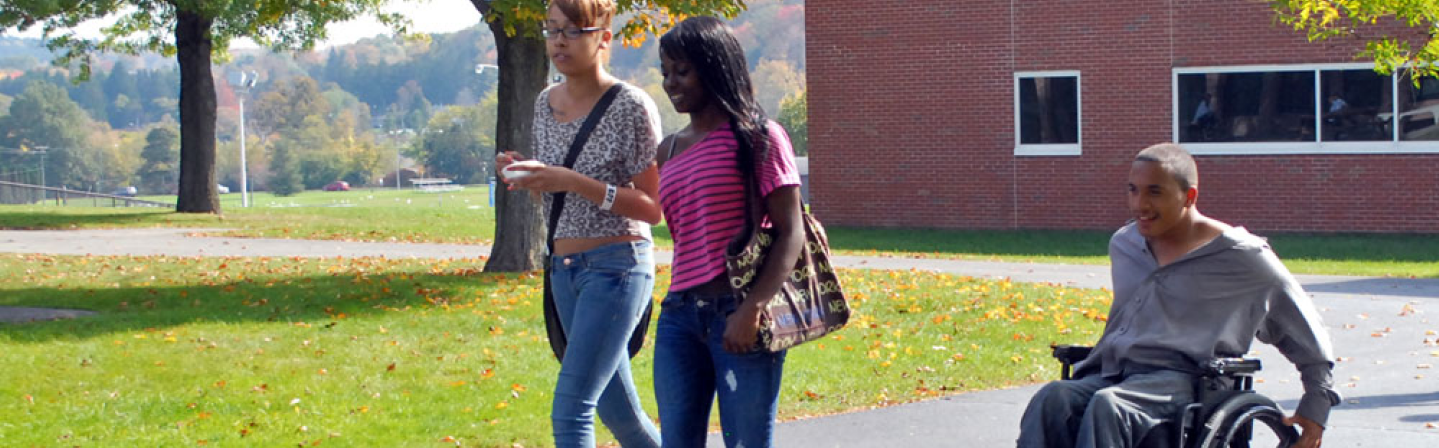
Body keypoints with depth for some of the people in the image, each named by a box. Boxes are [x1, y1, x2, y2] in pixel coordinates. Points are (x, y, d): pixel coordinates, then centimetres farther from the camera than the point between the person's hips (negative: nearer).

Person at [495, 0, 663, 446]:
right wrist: (528, 175, -3)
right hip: (564, 269, 8)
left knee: (571, 407, -15)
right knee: (618, 412, 15)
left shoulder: (631, 107, -12)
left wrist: (575, 182, -22)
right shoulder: (546, 103, 8)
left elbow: (653, 208, -12)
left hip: (616, 264, -7)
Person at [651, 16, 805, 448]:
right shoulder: (669, 151, 15)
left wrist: (752, 309, -18)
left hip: (739, 312, -6)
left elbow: (790, 233, -8)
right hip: (680, 315, 6)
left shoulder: (757, 137, -3)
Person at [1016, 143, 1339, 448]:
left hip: (1179, 378, -5)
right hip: (1112, 374, 5)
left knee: (1107, 406, -39)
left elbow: (1303, 324, 12)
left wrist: (1316, 405, 11)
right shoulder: (1123, 245, 19)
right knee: (1052, 400, -31)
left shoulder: (1240, 258, 3)